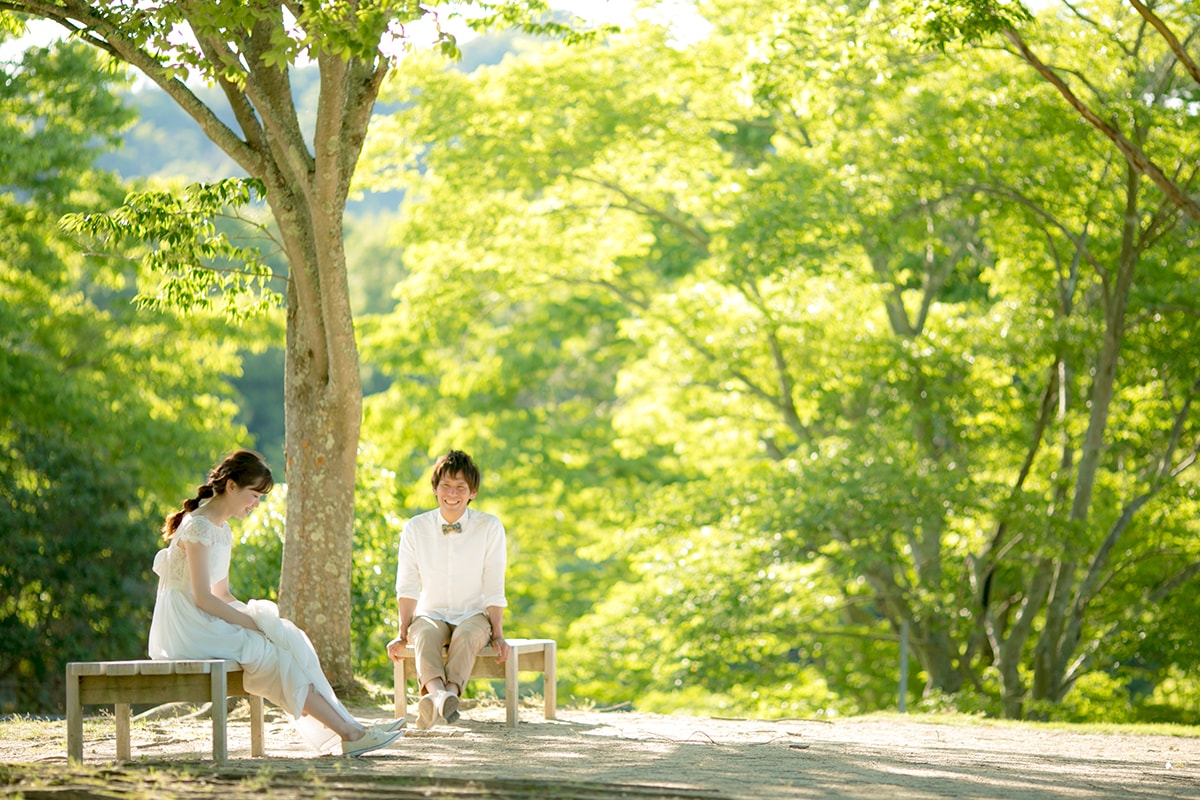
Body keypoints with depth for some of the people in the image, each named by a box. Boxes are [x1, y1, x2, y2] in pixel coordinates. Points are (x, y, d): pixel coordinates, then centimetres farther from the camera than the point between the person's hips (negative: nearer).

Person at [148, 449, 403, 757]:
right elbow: (203, 598, -20)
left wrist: (254, 616, 1)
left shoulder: (222, 530, 17)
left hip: (207, 623, 9)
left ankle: (339, 733, -18)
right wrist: (252, 622, -16)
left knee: (288, 644, -8)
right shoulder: (199, 527, -14)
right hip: (189, 628, -9)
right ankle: (348, 730, -15)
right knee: (279, 652, -16)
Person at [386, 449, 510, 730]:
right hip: (431, 614, 1)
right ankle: (438, 693, -63)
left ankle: (449, 693, -58)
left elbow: (494, 590, -3)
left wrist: (497, 634, -10)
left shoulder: (489, 527, -4)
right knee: (425, 634, -35)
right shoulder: (415, 528, -1)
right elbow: (408, 587, 2)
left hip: (474, 615, 0)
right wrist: (402, 634, -4)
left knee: (468, 634, -36)